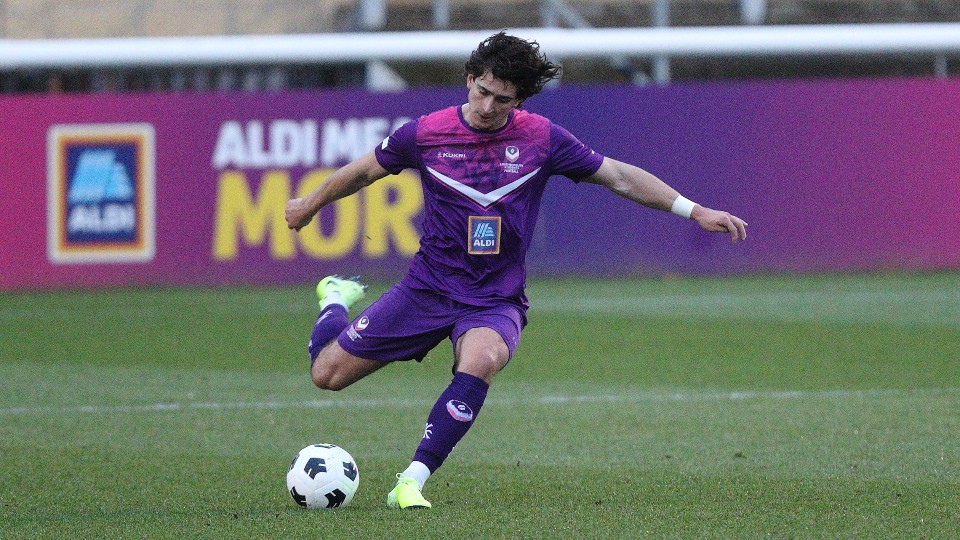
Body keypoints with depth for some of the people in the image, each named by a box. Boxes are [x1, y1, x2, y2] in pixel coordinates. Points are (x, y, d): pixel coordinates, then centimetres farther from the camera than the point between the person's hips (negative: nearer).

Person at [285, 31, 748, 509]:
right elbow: (365, 171, 12)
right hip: (428, 286, 1)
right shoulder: (425, 134, -6)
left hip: (495, 301, -1)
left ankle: (412, 482, -35)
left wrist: (695, 211, -2)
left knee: (481, 360, -37)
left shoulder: (542, 139, -6)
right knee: (327, 374, 1)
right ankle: (336, 300, 38)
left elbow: (619, 178, 2)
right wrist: (309, 205, 26)